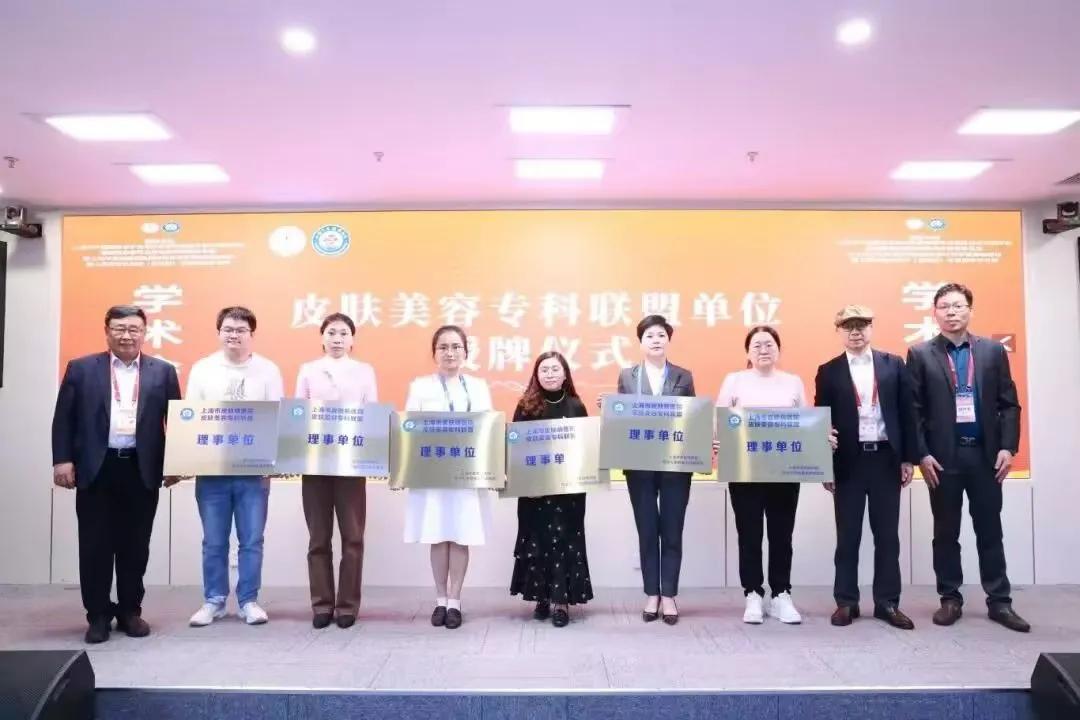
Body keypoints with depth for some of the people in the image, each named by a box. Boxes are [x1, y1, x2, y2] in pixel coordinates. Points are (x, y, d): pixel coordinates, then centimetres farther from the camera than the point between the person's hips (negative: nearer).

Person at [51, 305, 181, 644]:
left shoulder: (163, 372, 7)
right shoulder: (81, 369, 7)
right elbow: (64, 418, 4)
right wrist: (62, 460, -5)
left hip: (143, 470, 1)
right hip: (96, 468, 0)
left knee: (135, 546, 8)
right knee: (95, 545, 5)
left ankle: (130, 612, 21)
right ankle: (98, 615, 17)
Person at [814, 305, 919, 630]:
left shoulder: (893, 364, 6)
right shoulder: (828, 371, 3)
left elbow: (907, 412, 6)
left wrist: (909, 458, 1)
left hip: (886, 457, 1)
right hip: (849, 460, -1)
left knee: (887, 535, 7)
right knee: (847, 536, 5)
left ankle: (887, 602, 16)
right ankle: (846, 602, 13)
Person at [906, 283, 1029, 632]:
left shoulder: (993, 350, 7)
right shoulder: (920, 354, 1)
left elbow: (1009, 404, 5)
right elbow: (913, 409, -2)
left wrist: (1007, 447, -5)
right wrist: (922, 454, -9)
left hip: (985, 454, 1)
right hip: (943, 456, -1)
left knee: (990, 531, 8)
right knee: (946, 533, 7)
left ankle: (999, 601, 16)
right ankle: (950, 599, 17)